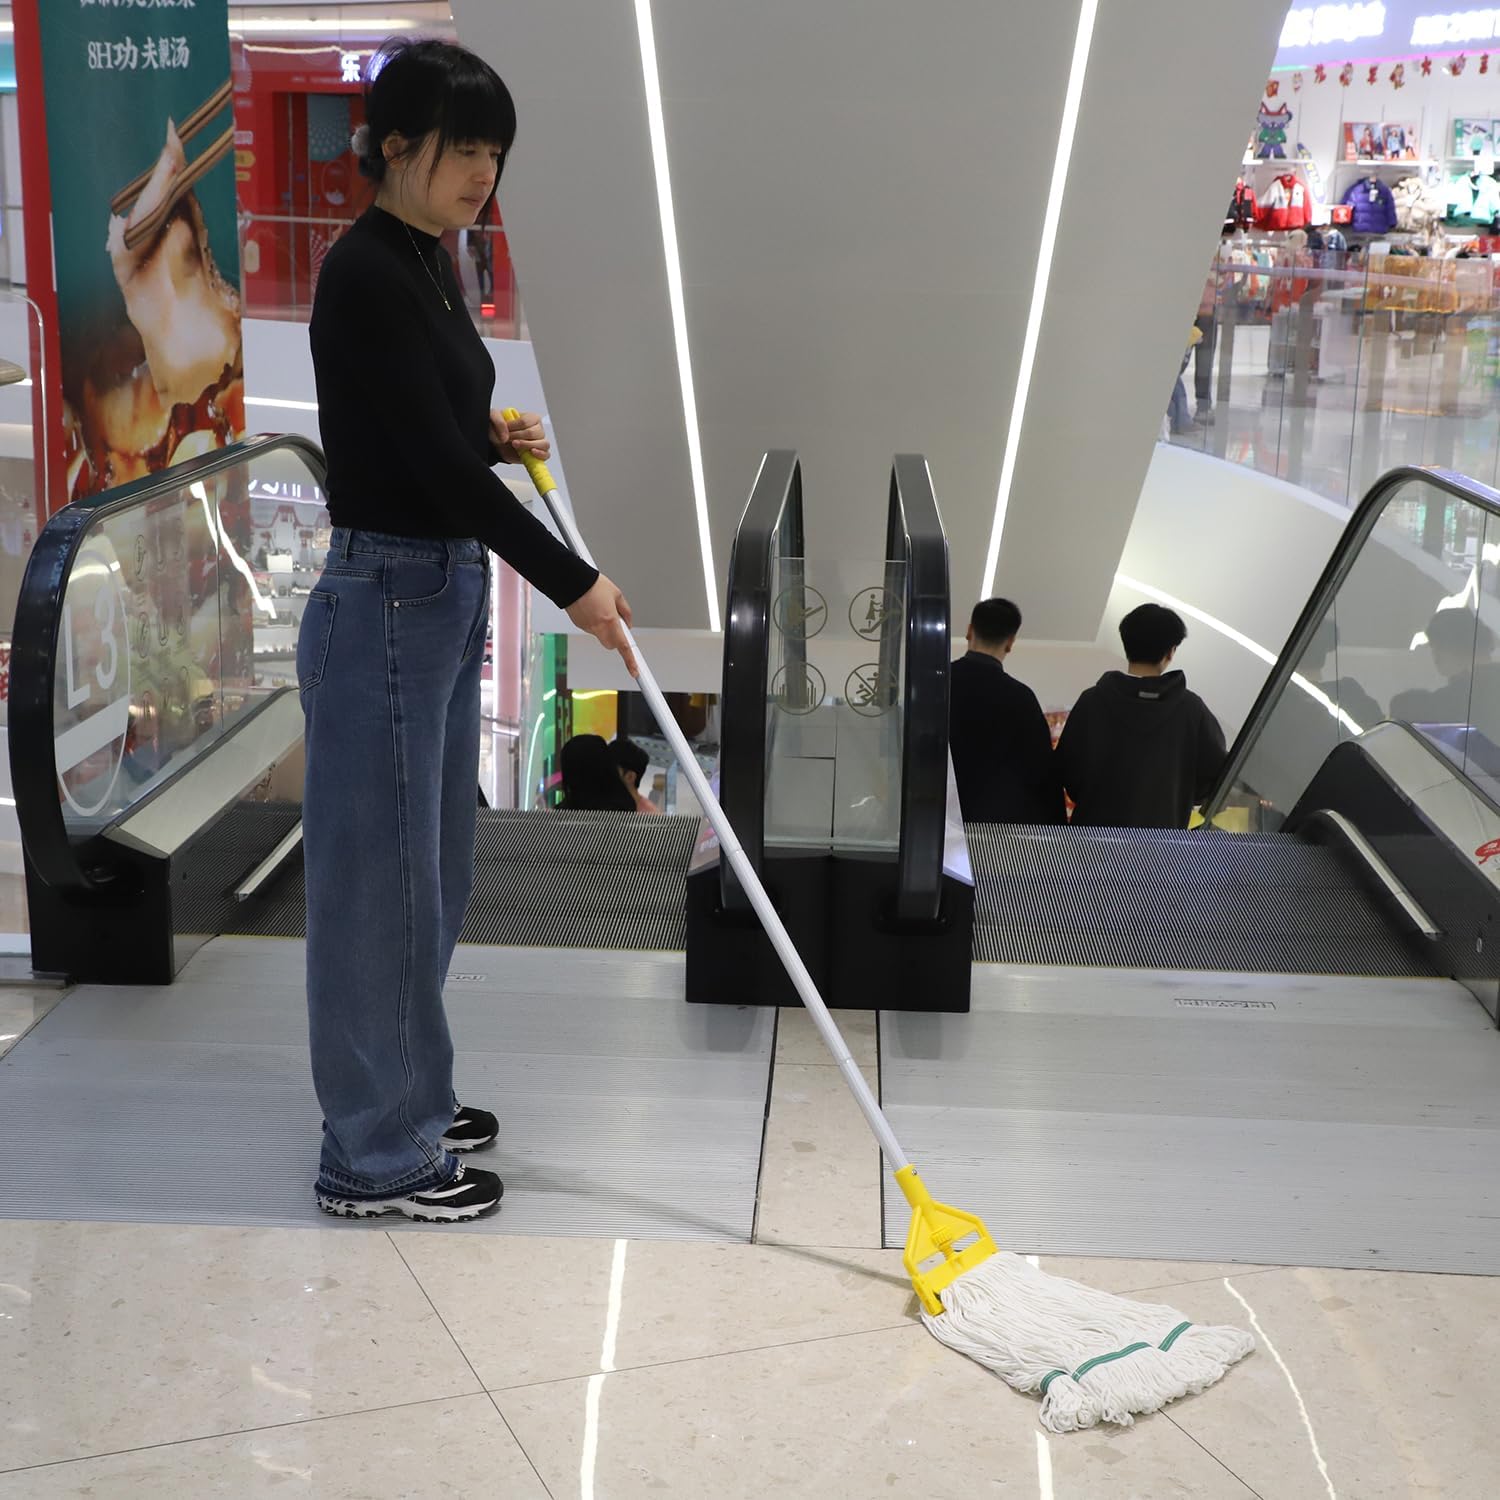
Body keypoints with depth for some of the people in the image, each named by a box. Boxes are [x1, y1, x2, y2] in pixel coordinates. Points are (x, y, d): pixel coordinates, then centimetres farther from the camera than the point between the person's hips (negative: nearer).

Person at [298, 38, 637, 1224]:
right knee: (383, 873, 0)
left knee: (429, 869, 18)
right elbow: (432, 462, -22)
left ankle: (407, 1101, 33)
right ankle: (375, 1157, 13)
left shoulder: (429, 260, 11)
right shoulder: (366, 273, -19)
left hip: (444, 595, 10)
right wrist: (573, 583, -17)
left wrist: (498, 435, 2)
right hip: (385, 604, -10)